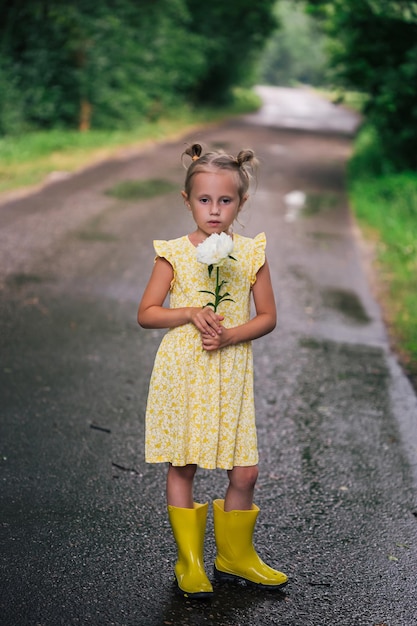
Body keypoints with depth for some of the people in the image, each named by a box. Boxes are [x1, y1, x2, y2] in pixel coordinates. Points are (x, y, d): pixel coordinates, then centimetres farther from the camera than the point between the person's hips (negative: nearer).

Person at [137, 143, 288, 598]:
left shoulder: (251, 253, 2)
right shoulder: (173, 254, -2)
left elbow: (267, 316, 3)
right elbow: (146, 314, -1)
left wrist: (231, 334, -14)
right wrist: (191, 313, -16)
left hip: (230, 376, 2)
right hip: (182, 374, -1)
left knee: (244, 473, 2)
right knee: (181, 468, 5)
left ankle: (236, 555, 25)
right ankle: (189, 562, 20)